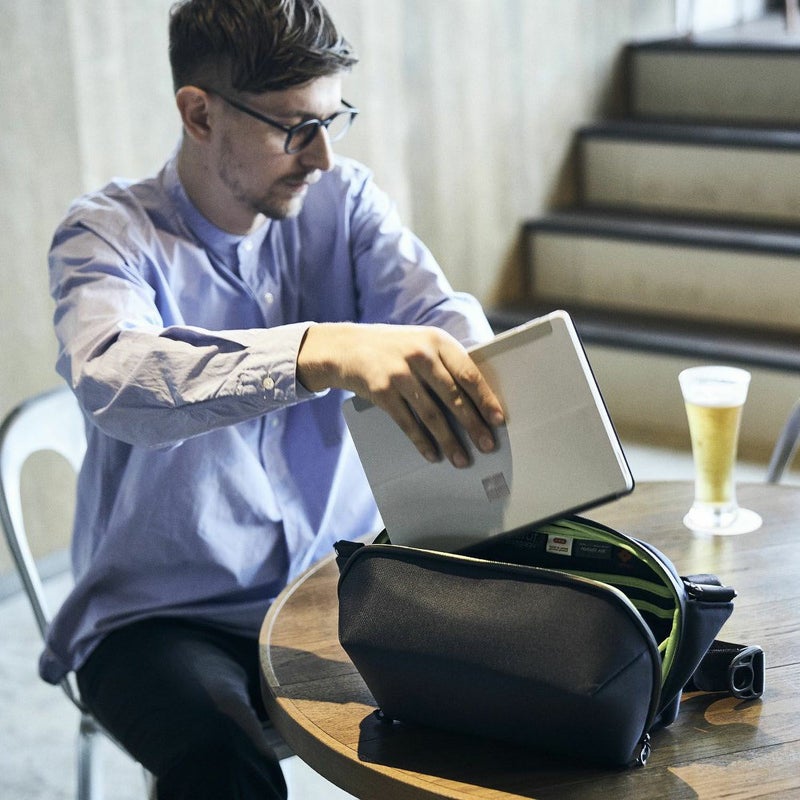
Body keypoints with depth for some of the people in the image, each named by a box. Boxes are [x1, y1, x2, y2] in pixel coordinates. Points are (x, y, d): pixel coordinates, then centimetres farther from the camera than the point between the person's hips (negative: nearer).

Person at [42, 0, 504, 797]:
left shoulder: (344, 201, 3)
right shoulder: (108, 233, -11)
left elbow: (441, 312, -12)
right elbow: (111, 373, -33)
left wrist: (490, 400, -37)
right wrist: (320, 351, -50)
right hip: (163, 614, -3)